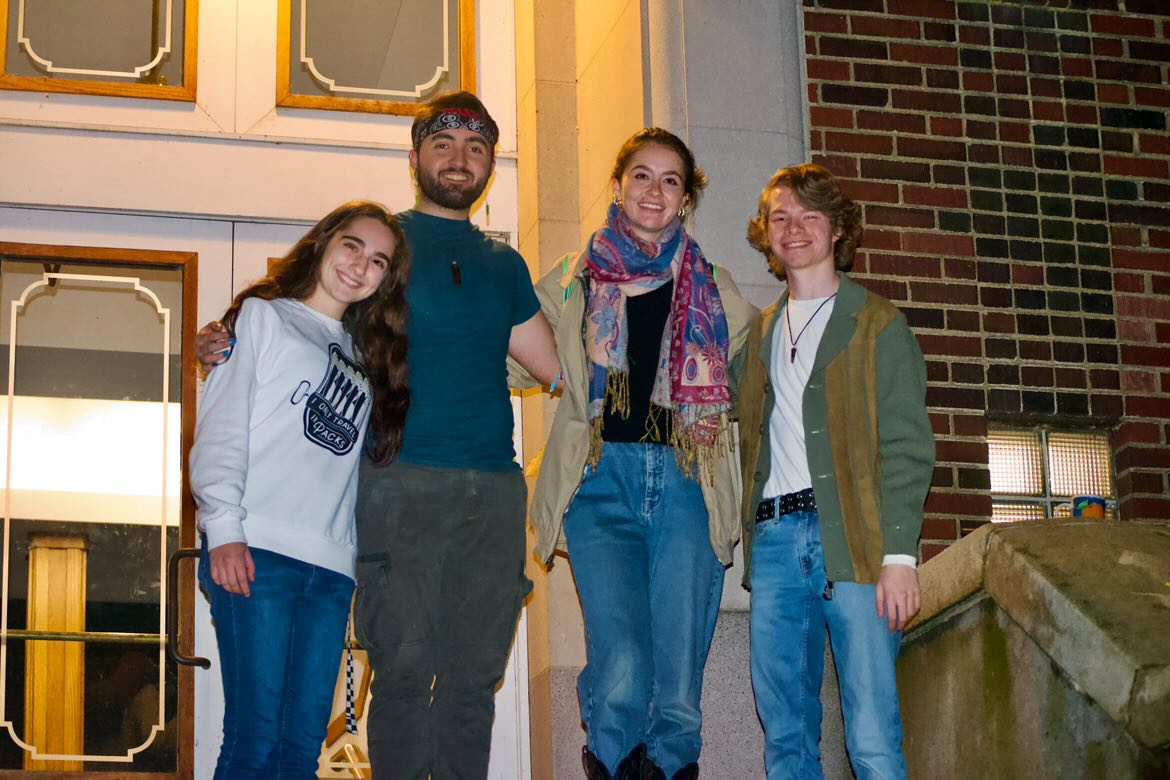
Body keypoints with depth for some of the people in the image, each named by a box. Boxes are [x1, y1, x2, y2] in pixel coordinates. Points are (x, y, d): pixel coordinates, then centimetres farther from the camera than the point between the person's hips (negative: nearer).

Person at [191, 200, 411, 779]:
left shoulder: (364, 357, 27)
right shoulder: (261, 317, 12)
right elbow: (219, 430, 2)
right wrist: (223, 528, -11)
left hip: (331, 567, 5)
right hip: (256, 554, -5)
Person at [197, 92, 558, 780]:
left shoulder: (504, 265, 21)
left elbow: (558, 365, 22)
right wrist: (229, 341, -9)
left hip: (495, 489, 4)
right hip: (403, 482, -4)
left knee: (475, 673, 2)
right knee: (407, 668, -10)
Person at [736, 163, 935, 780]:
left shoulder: (878, 325, 6)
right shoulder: (762, 333, 21)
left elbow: (907, 446, -2)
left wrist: (899, 554, -12)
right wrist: (751, 536, 6)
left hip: (852, 537, -5)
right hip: (774, 539, 5)